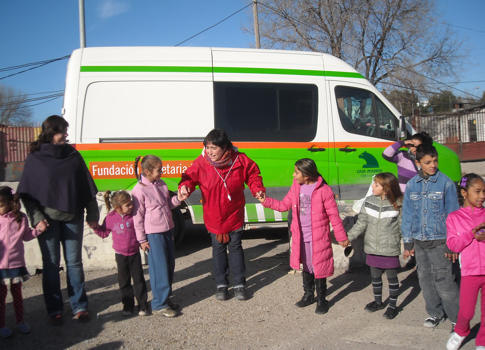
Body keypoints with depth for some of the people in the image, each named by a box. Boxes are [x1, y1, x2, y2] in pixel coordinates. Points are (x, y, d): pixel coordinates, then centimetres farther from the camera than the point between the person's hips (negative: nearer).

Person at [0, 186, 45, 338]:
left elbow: (26, 236, 11)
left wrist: (37, 230, -3)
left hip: (16, 263, 1)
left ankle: (20, 322, 28)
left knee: (17, 293, 14)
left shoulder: (21, 218, -2)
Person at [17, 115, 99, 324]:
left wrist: (92, 214, 5)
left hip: (73, 217, 2)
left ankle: (79, 307, 14)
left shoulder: (73, 155, 7)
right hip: (48, 219, -2)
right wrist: (37, 218, -12)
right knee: (51, 264, 5)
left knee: (74, 262, 5)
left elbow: (87, 187, 8)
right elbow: (26, 193, -1)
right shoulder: (35, 158, 0)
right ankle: (54, 310, 16)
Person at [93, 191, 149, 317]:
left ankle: (143, 305, 13)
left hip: (134, 253, 0)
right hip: (120, 254, 1)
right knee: (124, 281, 10)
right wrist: (95, 227, -9)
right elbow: (104, 233, 5)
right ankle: (128, 305, 23)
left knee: (139, 279, 3)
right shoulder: (111, 218, -8)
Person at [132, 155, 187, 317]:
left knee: (170, 265, 14)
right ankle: (159, 304, 9)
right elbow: (137, 216, -11)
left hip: (167, 230, 8)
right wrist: (142, 239, -10)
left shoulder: (161, 184, 9)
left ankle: (165, 296, 30)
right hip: (153, 234, -8)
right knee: (159, 268, -3)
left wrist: (177, 199, -1)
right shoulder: (139, 190, -13)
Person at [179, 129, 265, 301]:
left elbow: (253, 174, 3)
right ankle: (221, 284, 26)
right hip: (214, 217, 0)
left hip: (234, 215, 0)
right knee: (218, 249, 11)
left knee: (235, 248, 9)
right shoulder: (201, 163, -14)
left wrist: (257, 189, -11)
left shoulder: (239, 160, -13)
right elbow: (189, 177, -3)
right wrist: (185, 187, -25)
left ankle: (239, 284, 22)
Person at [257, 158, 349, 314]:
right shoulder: (296, 187, 2)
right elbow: (284, 205, 12)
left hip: (318, 238, -5)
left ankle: (321, 300, 23)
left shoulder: (324, 190, -15)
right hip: (301, 238, 5)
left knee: (318, 268, 5)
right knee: (306, 266, 19)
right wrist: (266, 201, 3)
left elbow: (333, 215, -10)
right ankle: (308, 295, 37)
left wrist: (341, 237, -5)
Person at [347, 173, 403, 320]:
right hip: (372, 248, 4)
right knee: (375, 276, 17)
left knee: (392, 277, 10)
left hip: (390, 250, -4)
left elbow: (403, 227, -4)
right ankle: (378, 302, 37)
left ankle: (393, 305, 28)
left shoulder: (397, 204, -11)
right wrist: (348, 237, 0)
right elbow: (361, 223, 5)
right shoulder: (369, 201, -1)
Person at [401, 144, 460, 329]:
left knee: (443, 280, -5)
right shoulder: (411, 185, 4)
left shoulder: (446, 183, -6)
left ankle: (457, 317, 13)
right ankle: (435, 313, 31)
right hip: (419, 241, 4)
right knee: (425, 279, 13)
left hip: (439, 240, -4)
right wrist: (408, 242, 9)